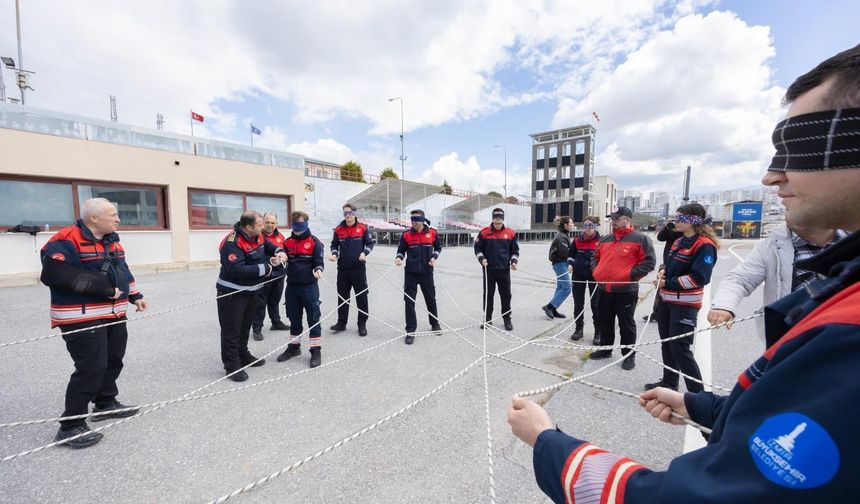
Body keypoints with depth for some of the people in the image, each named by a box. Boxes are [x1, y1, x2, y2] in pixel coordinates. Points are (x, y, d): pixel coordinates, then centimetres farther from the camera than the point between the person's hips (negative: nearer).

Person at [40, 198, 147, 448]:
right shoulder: (66, 241, -16)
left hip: (114, 315, 9)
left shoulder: (112, 240, 12)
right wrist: (103, 287, -24)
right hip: (82, 318, -9)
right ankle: (70, 426, 7)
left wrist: (135, 296, 16)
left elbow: (122, 270, 21)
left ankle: (106, 403, 36)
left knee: (113, 361, 18)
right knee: (91, 368, -8)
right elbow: (54, 274, -26)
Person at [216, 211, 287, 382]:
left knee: (245, 327, 22)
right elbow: (237, 270, -35)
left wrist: (279, 252, -4)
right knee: (231, 330, 0)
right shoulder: (232, 243, -28)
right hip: (232, 294, -9)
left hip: (250, 291, 9)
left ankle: (243, 356, 38)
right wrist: (265, 268, -29)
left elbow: (268, 245, 19)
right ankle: (232, 366, 12)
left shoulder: (257, 236, -2)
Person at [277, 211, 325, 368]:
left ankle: (316, 351, 11)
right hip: (291, 286, 5)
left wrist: (318, 270, -27)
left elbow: (318, 262, -6)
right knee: (294, 319, 17)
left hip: (309, 286, -5)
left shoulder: (314, 242, -5)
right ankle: (294, 347, 32)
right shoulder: (288, 242, 9)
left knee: (313, 319, 1)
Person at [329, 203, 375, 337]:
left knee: (361, 296, 2)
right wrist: (334, 254, -6)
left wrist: (364, 253, -14)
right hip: (342, 268, 3)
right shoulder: (338, 229, 6)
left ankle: (362, 324, 12)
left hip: (358, 267, -2)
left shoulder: (363, 228, 0)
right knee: (342, 296, 11)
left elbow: (369, 243, 3)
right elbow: (334, 245, 13)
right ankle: (341, 322, 24)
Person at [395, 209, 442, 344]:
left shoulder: (432, 233, -2)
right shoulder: (406, 234, -4)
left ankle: (435, 324, 37)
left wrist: (434, 257, -6)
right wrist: (399, 257, -16)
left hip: (427, 272, 1)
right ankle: (410, 331, 9)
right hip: (410, 273, -1)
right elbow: (401, 250, 4)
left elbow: (438, 247, 11)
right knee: (409, 301, -1)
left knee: (431, 299, 16)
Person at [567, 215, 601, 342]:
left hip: (595, 276, -2)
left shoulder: (601, 241, -5)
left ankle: (598, 332, 15)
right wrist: (570, 264, -4)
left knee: (595, 304, 3)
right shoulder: (577, 240, 2)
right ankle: (579, 329, 25)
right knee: (578, 303, 9)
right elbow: (570, 255, 13)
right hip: (578, 275, 3)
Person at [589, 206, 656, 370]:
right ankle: (605, 349, 31)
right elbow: (596, 257, 24)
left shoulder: (640, 238, -6)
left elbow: (649, 261, -9)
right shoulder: (605, 239, 13)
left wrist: (632, 274, -16)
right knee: (605, 322, 16)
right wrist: (596, 271, 8)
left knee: (626, 324, 6)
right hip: (604, 289, 6)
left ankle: (629, 355, 20)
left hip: (625, 290, -6)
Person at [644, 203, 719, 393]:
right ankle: (669, 381, 33)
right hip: (666, 300, 9)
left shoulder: (704, 245, -15)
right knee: (667, 343, 17)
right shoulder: (679, 242, 11)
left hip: (685, 304, -9)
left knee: (680, 348, -4)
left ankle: (697, 392, 13)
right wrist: (663, 272, 0)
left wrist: (668, 283, -19)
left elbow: (699, 277, -23)